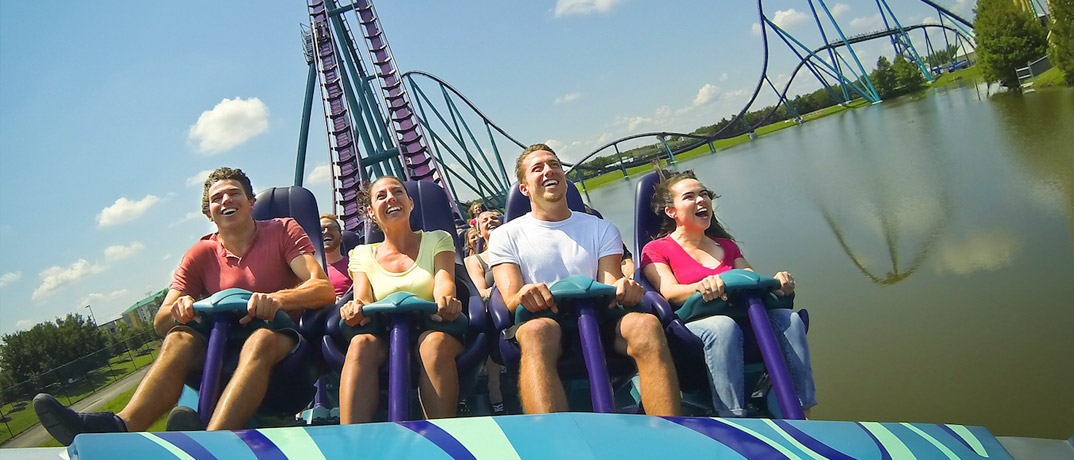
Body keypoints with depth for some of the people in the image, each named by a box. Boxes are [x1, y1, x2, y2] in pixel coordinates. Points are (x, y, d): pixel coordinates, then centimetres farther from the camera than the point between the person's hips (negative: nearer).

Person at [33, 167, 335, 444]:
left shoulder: (282, 231, 3)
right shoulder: (201, 255, 11)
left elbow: (323, 288, -12)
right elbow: (160, 323, 5)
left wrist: (277, 298, -33)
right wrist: (177, 311, -21)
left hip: (287, 346, -3)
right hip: (227, 352, 4)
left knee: (261, 339, -36)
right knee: (180, 339, -24)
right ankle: (121, 427, -46)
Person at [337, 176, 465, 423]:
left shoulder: (437, 240, 14)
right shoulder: (362, 255, 18)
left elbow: (444, 280, -4)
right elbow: (362, 297, 2)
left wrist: (446, 299, -30)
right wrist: (356, 309, -25)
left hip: (430, 329, -1)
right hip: (384, 339, 1)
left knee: (435, 341, -37)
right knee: (361, 344, -33)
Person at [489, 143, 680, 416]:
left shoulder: (602, 230, 22)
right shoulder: (506, 236, 16)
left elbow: (610, 286, 10)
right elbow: (511, 299, 3)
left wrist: (621, 289, -17)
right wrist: (524, 297, -23)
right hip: (544, 322, -2)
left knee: (646, 324, -32)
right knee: (537, 331, -39)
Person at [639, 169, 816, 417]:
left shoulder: (726, 246, 27)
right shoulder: (656, 250, 10)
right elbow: (670, 292, -8)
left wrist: (774, 283, -8)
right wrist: (701, 287, -30)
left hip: (740, 319, 5)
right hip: (691, 325, -4)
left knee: (788, 319, -24)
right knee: (722, 325, -37)